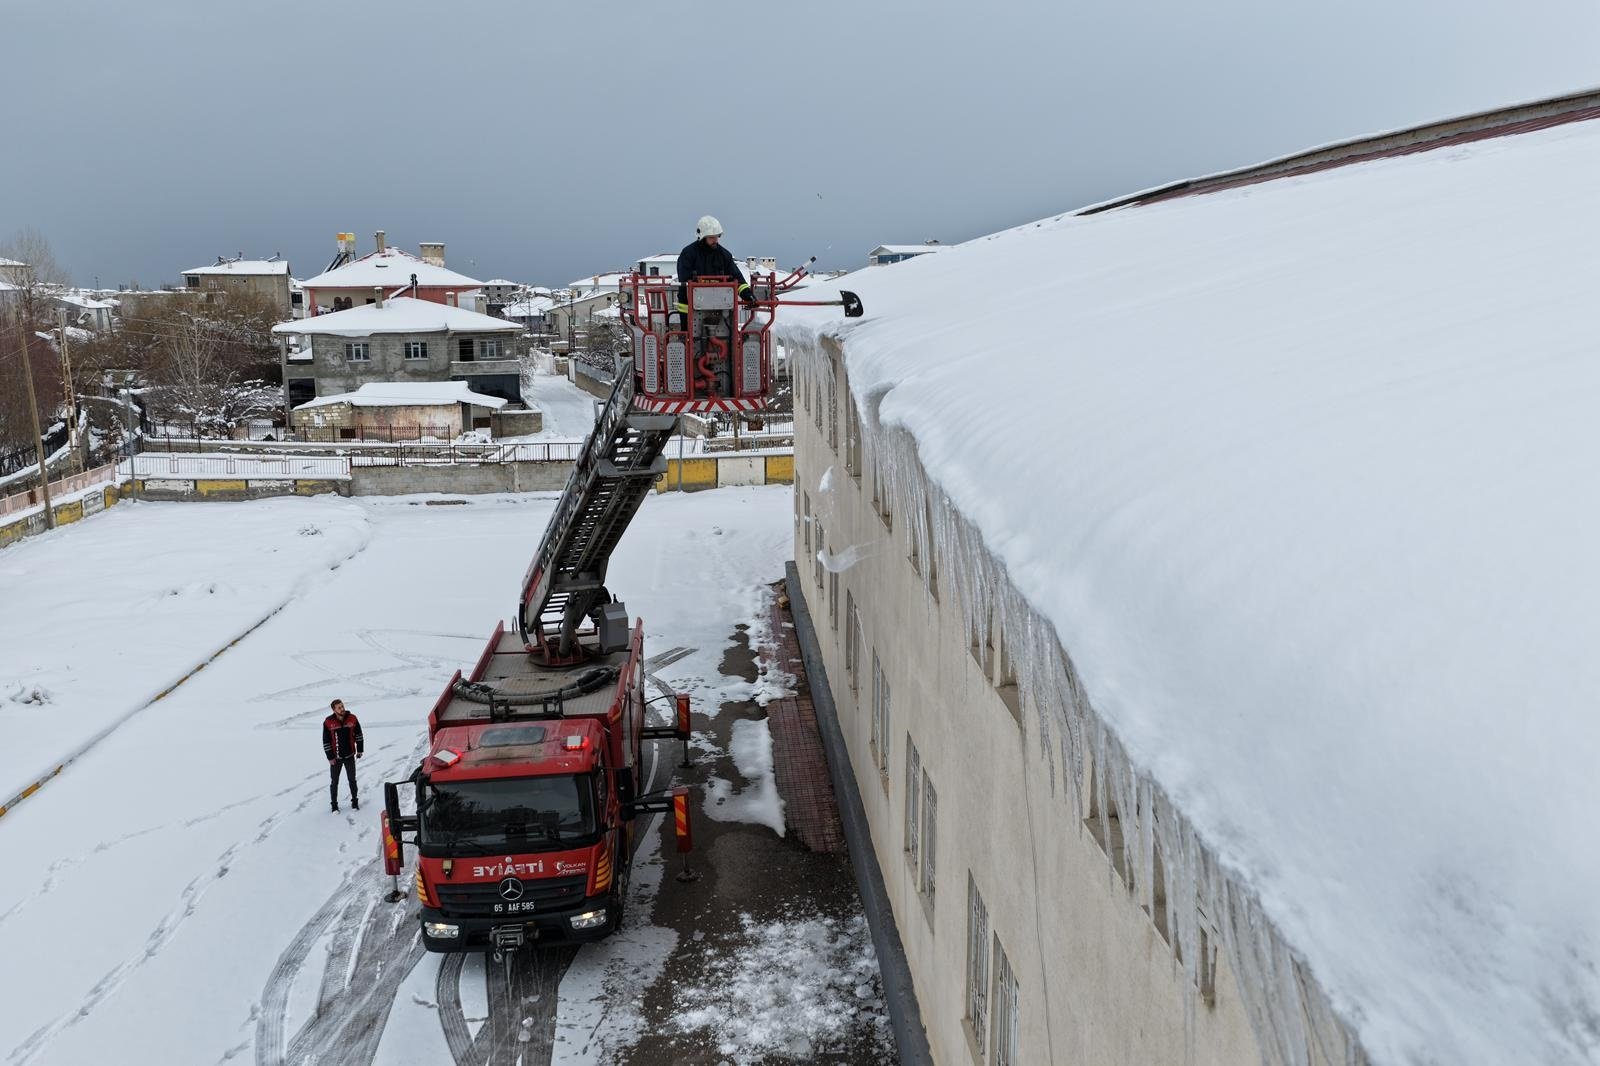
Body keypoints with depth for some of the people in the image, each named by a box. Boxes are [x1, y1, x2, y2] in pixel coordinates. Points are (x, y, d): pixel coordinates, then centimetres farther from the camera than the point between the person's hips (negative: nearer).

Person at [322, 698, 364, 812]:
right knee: (334, 782, 8)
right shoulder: (328, 722, -12)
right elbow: (326, 741, -7)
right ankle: (334, 804, 21)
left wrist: (360, 750, 5)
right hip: (335, 757, -1)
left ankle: (355, 801, 26)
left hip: (350, 755, 1)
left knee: (352, 780, 13)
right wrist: (330, 757, -8)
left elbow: (358, 734, 5)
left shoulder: (352, 719, -8)